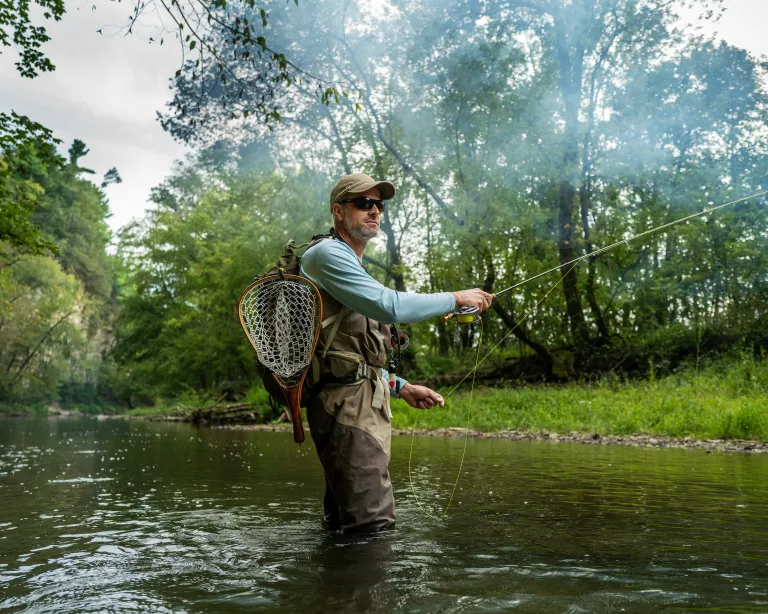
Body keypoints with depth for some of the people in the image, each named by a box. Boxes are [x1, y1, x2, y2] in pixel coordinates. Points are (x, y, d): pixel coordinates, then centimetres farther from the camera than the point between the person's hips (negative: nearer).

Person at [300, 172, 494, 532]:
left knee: (345, 526, 14)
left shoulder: (351, 266, 27)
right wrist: (456, 299, -8)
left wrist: (402, 388, 20)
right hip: (348, 406, -11)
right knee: (373, 526, -13)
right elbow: (390, 307, -19)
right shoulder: (327, 255, -6)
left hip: (364, 406, 11)